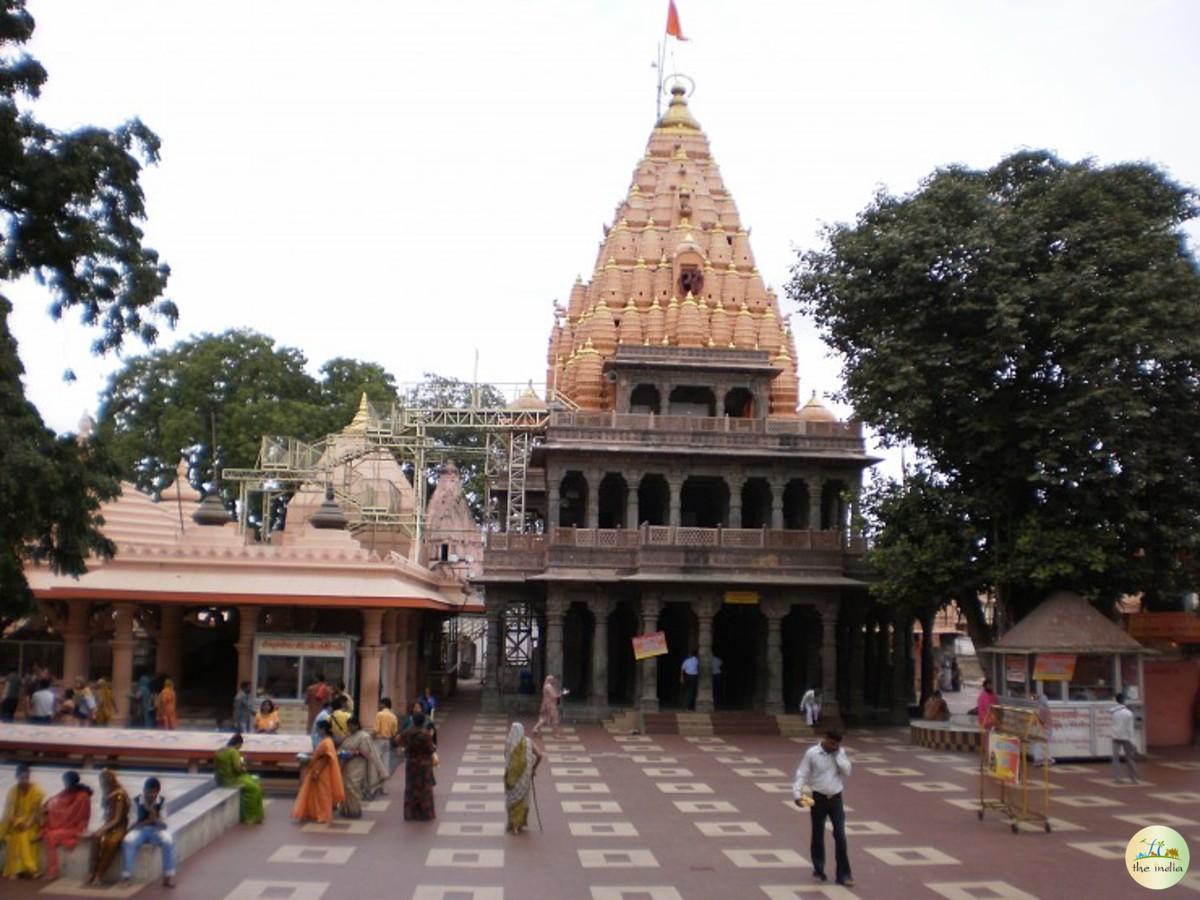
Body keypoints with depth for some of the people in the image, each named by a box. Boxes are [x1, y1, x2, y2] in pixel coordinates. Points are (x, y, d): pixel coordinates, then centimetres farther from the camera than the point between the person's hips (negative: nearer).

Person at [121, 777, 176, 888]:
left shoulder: (162, 802, -4)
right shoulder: (136, 801, -6)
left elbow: (163, 824, -9)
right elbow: (133, 824, -6)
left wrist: (154, 817, -29)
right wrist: (148, 820, -22)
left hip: (157, 830, 0)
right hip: (140, 830, 0)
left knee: (168, 841, -33)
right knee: (128, 841, -34)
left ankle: (169, 876, -23)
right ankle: (127, 876, -23)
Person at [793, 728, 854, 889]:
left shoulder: (840, 752, 2)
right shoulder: (812, 753, -8)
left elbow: (847, 771, -8)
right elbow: (802, 774, -8)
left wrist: (838, 754, -13)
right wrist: (797, 794, -19)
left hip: (836, 799, 2)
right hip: (818, 799, -2)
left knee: (840, 836, -2)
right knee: (818, 836, 7)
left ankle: (843, 874, 4)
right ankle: (818, 870, 24)